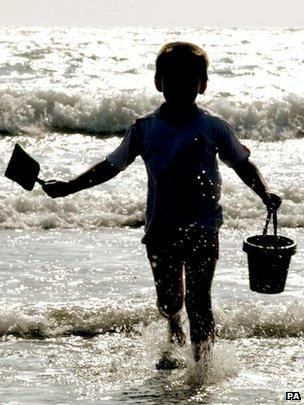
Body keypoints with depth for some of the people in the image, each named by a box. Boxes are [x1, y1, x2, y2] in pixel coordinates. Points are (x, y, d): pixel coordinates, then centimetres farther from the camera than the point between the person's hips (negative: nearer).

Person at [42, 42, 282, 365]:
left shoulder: (214, 129, -4)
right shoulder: (144, 129, -2)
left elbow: (243, 164, 6)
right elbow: (111, 166, 7)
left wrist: (265, 195, -10)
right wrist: (68, 187, 3)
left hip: (203, 229, -2)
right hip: (161, 229, 2)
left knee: (198, 301, -5)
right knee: (167, 298, 15)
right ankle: (174, 328, 49)